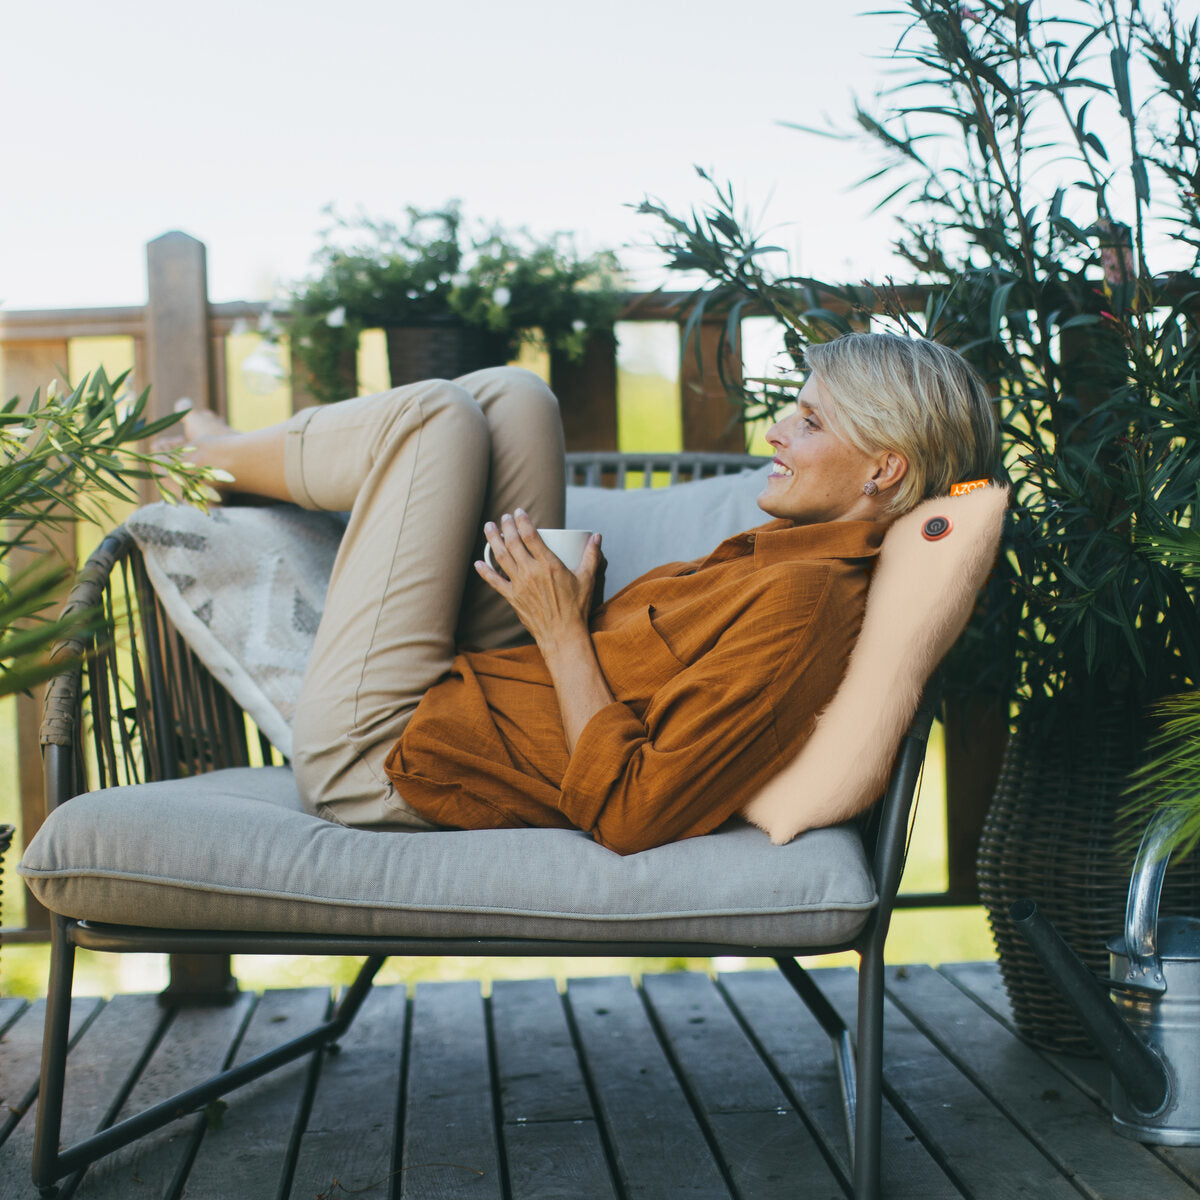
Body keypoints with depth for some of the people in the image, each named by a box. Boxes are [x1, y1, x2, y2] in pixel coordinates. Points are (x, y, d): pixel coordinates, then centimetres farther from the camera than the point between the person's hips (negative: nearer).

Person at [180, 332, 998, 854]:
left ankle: (222, 456, 26)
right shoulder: (786, 555, 3)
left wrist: (563, 633, -21)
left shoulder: (805, 604, -26)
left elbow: (628, 817, -29)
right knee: (511, 396, 9)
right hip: (482, 695, 9)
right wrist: (579, 597, -4)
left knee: (436, 414, -4)